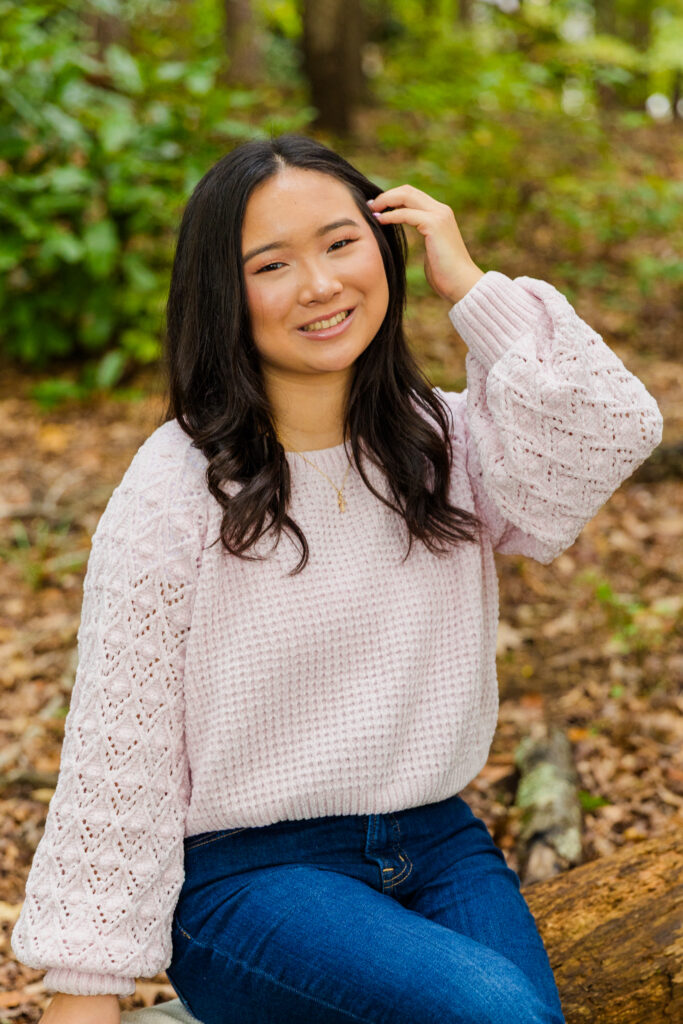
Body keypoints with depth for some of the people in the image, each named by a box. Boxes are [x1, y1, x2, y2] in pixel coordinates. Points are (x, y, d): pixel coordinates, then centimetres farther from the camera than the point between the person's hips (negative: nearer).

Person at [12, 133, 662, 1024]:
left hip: (439, 845, 4)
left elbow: (615, 432, -15)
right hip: (246, 875, -4)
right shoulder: (174, 492, -8)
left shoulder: (443, 442, 4)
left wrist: (471, 285, -11)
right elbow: (118, 750, -8)